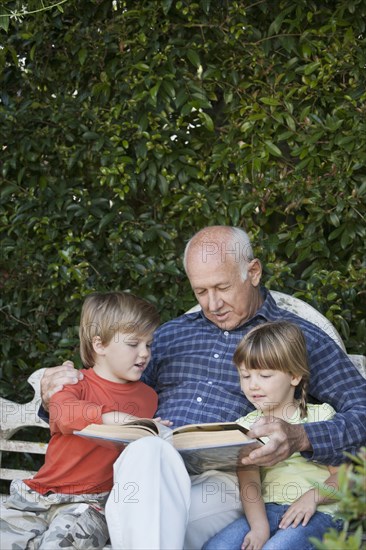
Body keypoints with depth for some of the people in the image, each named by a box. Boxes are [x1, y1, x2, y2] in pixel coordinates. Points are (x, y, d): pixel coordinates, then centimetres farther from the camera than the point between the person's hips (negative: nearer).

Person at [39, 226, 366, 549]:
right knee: (146, 451, -37)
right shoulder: (172, 335, 29)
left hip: (225, 478, -4)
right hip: (152, 466, 4)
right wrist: (58, 398, 11)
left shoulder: (301, 339, 15)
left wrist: (299, 438, -16)